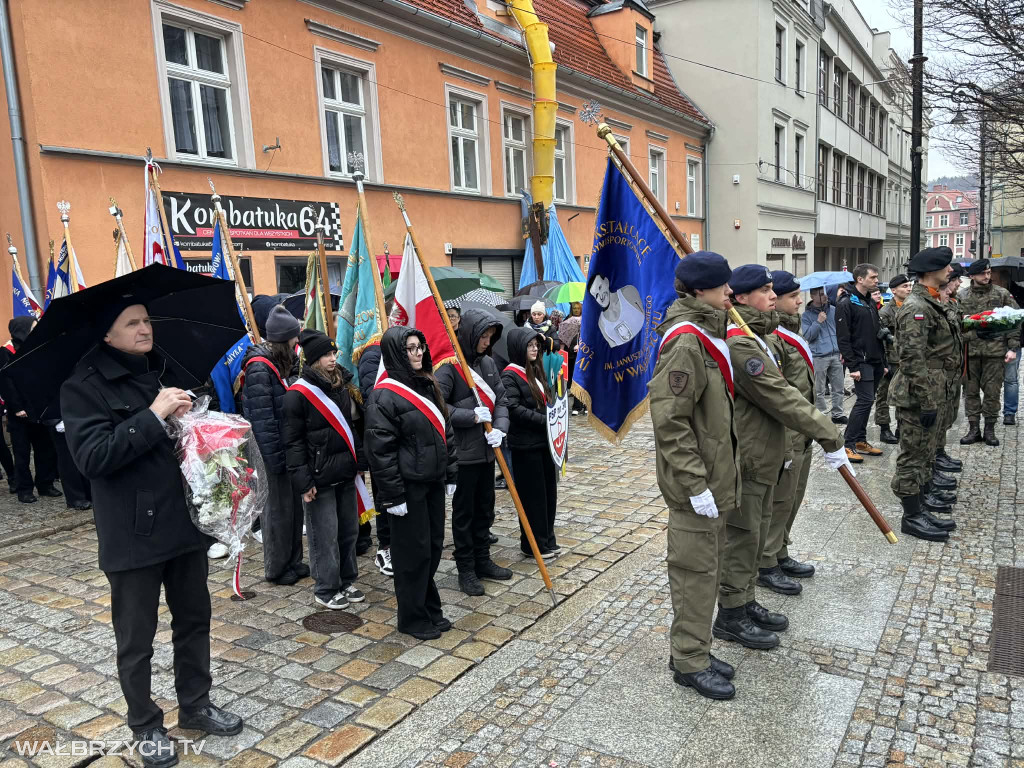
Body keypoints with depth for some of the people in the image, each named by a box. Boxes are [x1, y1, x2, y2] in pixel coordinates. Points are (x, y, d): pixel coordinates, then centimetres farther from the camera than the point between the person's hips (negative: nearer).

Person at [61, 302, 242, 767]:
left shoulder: (167, 371, 6)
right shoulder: (84, 385, -10)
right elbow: (91, 456, -21)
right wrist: (154, 416, -26)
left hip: (185, 520, 5)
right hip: (133, 533, -5)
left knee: (194, 619, 17)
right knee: (136, 639, 10)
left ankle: (195, 706, 36)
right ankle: (146, 726, 30)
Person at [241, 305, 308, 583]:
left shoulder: (285, 362, 10)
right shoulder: (259, 369, -18)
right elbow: (262, 419, -20)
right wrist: (275, 458, -19)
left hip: (291, 446, 8)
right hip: (275, 451, -8)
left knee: (294, 503, 15)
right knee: (279, 506, 3)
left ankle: (293, 560, 29)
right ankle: (276, 568, 19)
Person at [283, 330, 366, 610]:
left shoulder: (341, 386, 10)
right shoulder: (297, 394, -12)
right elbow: (293, 442, -13)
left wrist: (359, 459, 14)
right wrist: (303, 481, -16)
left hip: (346, 474, 7)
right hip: (320, 478, -7)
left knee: (349, 530, 13)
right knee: (325, 536, 2)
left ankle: (345, 582, 29)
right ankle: (326, 590, 18)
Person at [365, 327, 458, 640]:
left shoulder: (428, 385, 10)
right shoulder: (385, 395, -15)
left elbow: (445, 431, 16)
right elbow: (380, 449, -17)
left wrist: (450, 473, 14)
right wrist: (393, 495, -17)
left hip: (433, 482, 8)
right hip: (408, 486, -8)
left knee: (434, 546, 15)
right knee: (414, 552, 2)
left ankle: (430, 610, 31)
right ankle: (413, 618, 19)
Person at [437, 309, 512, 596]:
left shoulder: (488, 363, 8)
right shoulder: (449, 366, -14)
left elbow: (500, 400, 10)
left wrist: (499, 428, -8)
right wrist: (472, 416, -20)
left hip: (487, 451, 7)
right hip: (462, 453, -7)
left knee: (485, 508, 16)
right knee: (464, 511, 6)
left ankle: (483, 560, 31)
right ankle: (466, 568, 19)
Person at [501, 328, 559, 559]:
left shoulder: (536, 371, 14)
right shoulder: (510, 375, -12)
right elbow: (514, 409, -22)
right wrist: (544, 420, -21)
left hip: (544, 440, 8)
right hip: (525, 444, -8)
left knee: (549, 492, 13)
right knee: (533, 495, 1)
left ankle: (547, 540, 26)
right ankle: (533, 545, 14)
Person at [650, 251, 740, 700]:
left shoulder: (706, 334, 11)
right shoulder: (685, 342, -21)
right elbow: (669, 421, -24)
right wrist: (696, 484, -23)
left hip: (714, 473, 10)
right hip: (695, 482, -10)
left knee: (706, 565, 19)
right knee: (696, 569, 2)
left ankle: (694, 650, 33)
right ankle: (689, 663, 18)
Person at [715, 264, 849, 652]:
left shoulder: (761, 337, 13)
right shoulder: (740, 344, -22)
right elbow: (782, 399, -23)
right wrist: (829, 436, -18)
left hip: (764, 454, 10)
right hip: (746, 458, -10)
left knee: (757, 531, 19)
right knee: (741, 535, 1)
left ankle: (745, 602, 34)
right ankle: (730, 616, 15)